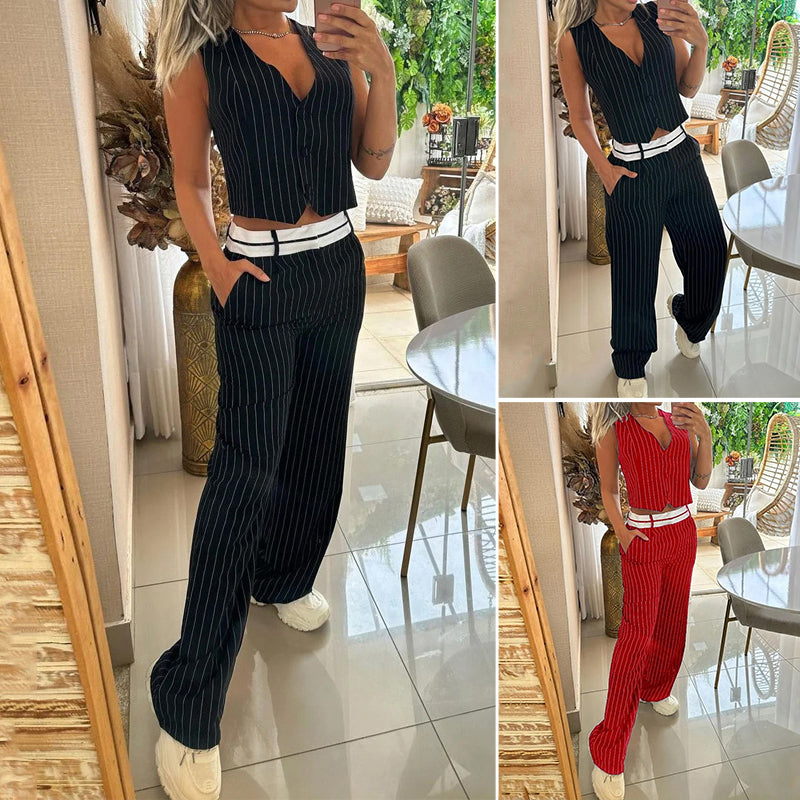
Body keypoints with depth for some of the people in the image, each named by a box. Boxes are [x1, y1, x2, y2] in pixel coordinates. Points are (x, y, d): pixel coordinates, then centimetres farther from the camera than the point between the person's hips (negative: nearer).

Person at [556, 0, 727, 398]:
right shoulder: (574, 39, -8)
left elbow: (688, 88, 4)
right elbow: (580, 115, 0)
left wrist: (700, 43, -15)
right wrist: (602, 166, -11)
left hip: (683, 156, 4)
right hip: (632, 172, -3)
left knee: (709, 250, 12)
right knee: (634, 273, 6)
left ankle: (688, 317, 45)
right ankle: (630, 367, 29)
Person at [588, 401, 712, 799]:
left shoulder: (678, 422, 2)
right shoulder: (614, 429, -9)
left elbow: (701, 481, -2)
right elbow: (609, 491, 0)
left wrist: (704, 434, -18)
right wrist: (622, 533, -15)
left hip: (683, 534, 5)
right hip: (643, 539, -5)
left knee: (670, 620, 15)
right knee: (636, 633, -10)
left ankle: (656, 689, 41)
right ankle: (608, 755, -5)